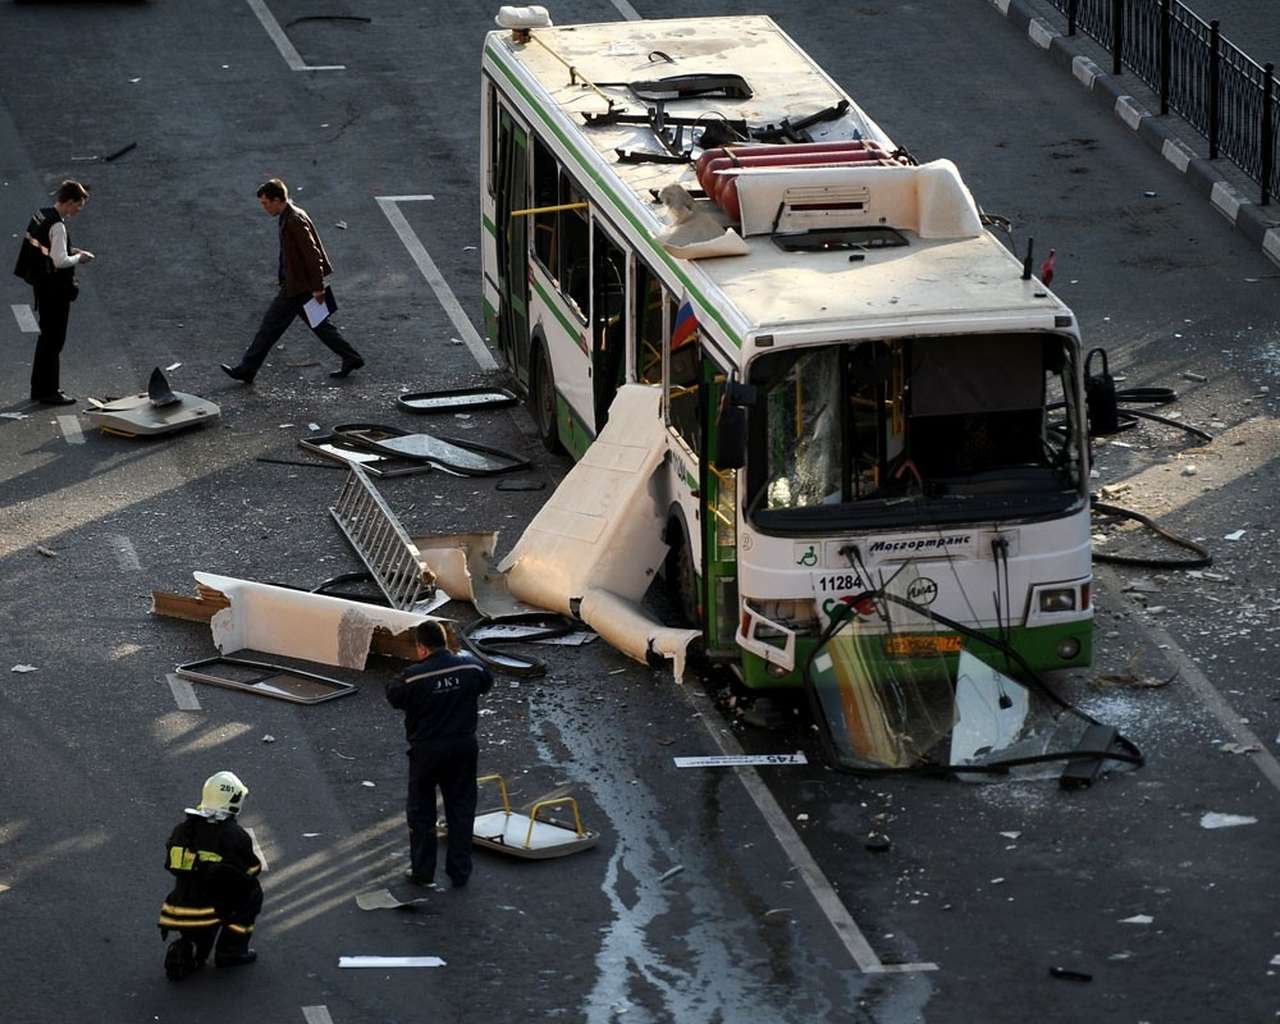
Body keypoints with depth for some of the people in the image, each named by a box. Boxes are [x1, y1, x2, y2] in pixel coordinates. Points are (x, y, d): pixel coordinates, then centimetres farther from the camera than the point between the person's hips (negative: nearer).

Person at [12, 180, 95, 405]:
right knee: (54, 340, 0)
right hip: (55, 289, -10)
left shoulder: (40, 216, 7)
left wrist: (70, 250, 11)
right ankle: (49, 392, 6)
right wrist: (79, 258, -9)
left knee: (47, 336, 20)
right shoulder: (57, 226, -22)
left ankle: (40, 388, 29)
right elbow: (60, 261, -27)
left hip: (42, 284, 10)